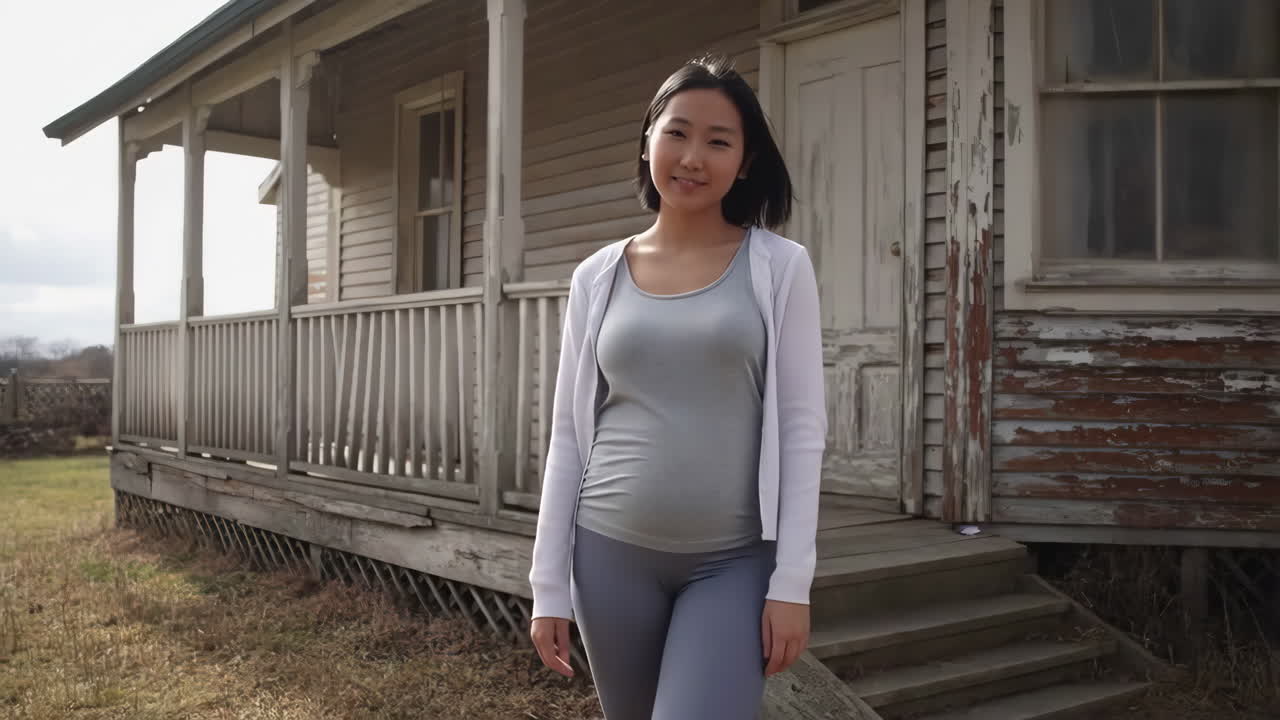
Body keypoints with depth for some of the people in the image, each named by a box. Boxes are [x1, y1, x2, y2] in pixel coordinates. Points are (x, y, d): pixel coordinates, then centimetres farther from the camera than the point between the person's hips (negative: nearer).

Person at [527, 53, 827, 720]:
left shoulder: (779, 268, -2)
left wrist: (791, 582, -8)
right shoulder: (598, 277, 4)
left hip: (736, 562, -2)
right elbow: (569, 435, 6)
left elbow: (801, 429, -4)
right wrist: (549, 583, 4)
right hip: (612, 554, 3)